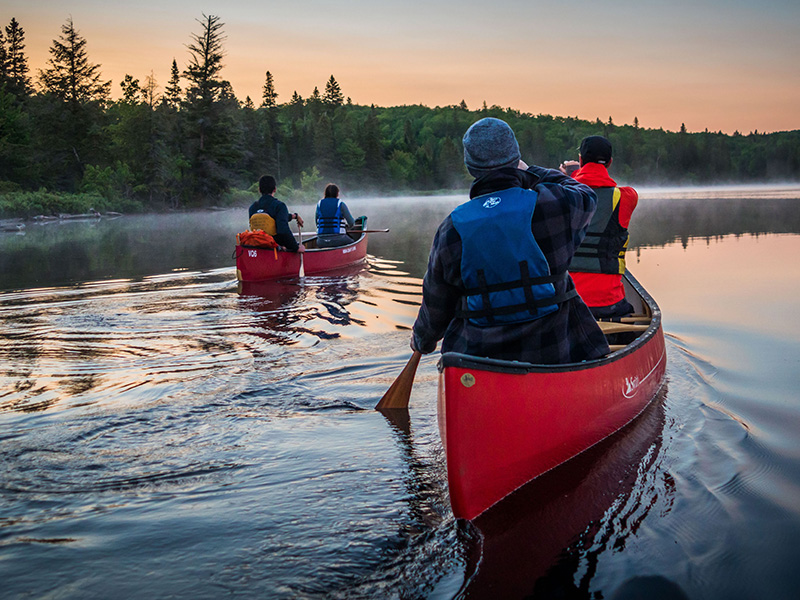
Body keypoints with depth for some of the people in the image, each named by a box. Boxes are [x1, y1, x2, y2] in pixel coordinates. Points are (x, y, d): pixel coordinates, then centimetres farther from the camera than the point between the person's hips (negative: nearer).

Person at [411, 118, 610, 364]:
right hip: (552, 357, -1)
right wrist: (530, 173, 27)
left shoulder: (451, 230, -5)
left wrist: (422, 339, 28)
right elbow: (586, 197, 18)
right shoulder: (553, 204, -9)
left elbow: (437, 307, 7)